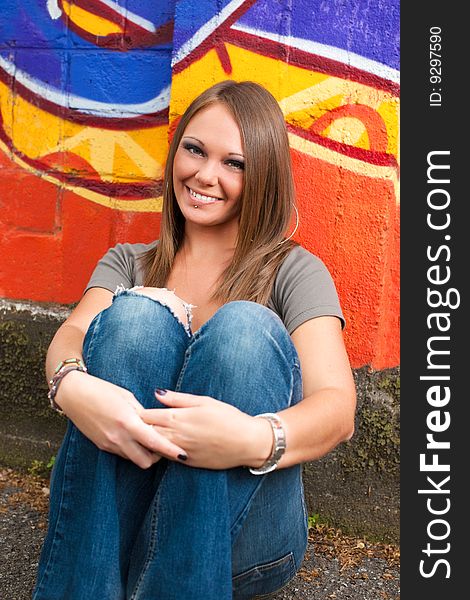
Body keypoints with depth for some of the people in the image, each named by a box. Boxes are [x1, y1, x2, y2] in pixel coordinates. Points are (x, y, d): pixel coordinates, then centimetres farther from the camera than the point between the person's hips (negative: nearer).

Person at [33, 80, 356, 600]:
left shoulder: (293, 271, 3)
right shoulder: (128, 263, 13)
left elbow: (338, 408, -12)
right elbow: (71, 335, -6)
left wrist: (256, 439, -34)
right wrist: (72, 384, -31)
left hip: (241, 532, -1)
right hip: (115, 513, 2)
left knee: (246, 328, -25)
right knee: (139, 313, -21)